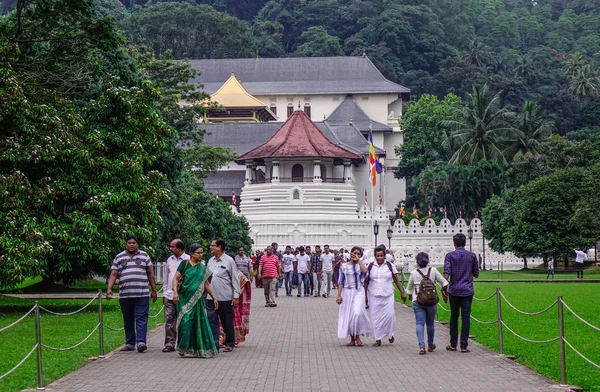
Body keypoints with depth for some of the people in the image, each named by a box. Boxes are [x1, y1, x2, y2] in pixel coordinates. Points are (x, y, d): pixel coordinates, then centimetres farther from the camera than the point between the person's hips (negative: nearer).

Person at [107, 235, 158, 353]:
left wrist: (154, 290, 9)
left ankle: (141, 342, -16)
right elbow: (113, 274, 6)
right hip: (124, 295, 2)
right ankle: (130, 343, 14)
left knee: (141, 318, -10)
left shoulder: (144, 256, 11)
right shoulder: (119, 258, 12)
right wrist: (109, 289, -8)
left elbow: (150, 274, 12)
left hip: (142, 294, -2)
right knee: (128, 320, 8)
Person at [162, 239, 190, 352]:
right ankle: (170, 344, 3)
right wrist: (164, 293, 15)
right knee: (169, 320, 0)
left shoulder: (188, 260, -3)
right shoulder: (169, 260, 13)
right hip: (169, 295, 4)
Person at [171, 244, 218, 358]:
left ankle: (200, 349, 8)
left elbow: (207, 284, 16)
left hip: (197, 299, 4)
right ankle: (183, 348, 4)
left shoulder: (203, 268, 12)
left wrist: (214, 297, 10)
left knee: (199, 323, 2)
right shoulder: (185, 264, 0)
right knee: (186, 322, -8)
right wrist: (175, 292, -16)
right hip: (185, 298, -4)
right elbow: (175, 278, -3)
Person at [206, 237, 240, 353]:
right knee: (211, 321, 0)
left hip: (225, 298, -5)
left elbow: (235, 279, -4)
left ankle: (229, 344, 17)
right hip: (211, 297, 5)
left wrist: (236, 296, -9)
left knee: (227, 322, 6)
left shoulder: (229, 261, -4)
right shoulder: (210, 261, 11)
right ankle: (214, 344, 4)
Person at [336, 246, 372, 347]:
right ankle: (352, 339, 13)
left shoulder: (360, 265, 5)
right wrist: (339, 295, -3)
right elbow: (341, 281, 4)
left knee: (357, 313, -18)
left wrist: (358, 260, -10)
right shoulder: (344, 266, 4)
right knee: (348, 315, 2)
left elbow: (364, 271, -20)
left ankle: (357, 336, -4)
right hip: (347, 292, 1)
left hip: (358, 292, -1)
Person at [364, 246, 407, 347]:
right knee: (376, 317, 1)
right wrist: (365, 296, 3)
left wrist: (402, 292, 3)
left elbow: (396, 281, 8)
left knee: (389, 315, -8)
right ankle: (378, 339, 9)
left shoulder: (390, 266, 2)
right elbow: (366, 282, 6)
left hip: (388, 296, 0)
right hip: (374, 296, 0)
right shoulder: (370, 266, 2)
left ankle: (390, 334, 18)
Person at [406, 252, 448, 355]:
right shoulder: (433, 271, -1)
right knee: (430, 323, 15)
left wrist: (410, 296, 33)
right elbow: (444, 283, 5)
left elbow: (409, 289, 12)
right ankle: (430, 345, 28)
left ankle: (421, 346, -17)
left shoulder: (414, 273, -1)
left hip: (417, 301, -1)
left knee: (419, 323, -2)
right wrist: (445, 293, 23)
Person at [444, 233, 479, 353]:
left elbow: (446, 274, -11)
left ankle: (453, 344, 15)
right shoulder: (472, 256, 4)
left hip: (454, 291, 0)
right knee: (466, 317, 0)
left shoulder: (450, 256, -2)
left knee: (454, 317, 11)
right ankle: (464, 345, -3)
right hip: (468, 291, 0)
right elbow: (476, 274, 10)